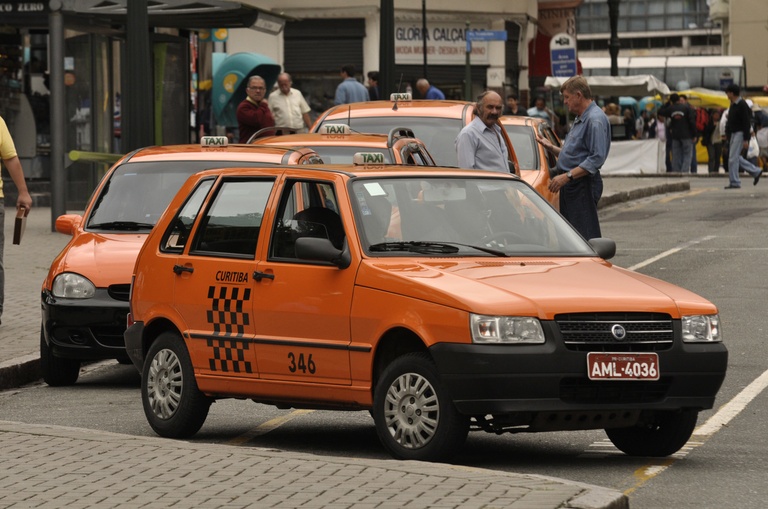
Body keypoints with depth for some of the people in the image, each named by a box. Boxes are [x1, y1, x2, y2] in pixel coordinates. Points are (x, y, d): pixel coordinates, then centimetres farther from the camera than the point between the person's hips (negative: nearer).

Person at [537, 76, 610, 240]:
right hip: (570, 186, 11)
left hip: (583, 186, -11)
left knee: (586, 236, -12)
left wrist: (567, 176, -24)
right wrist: (551, 147, 13)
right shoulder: (580, 119, 20)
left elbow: (596, 158, -22)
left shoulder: (595, 119, -14)